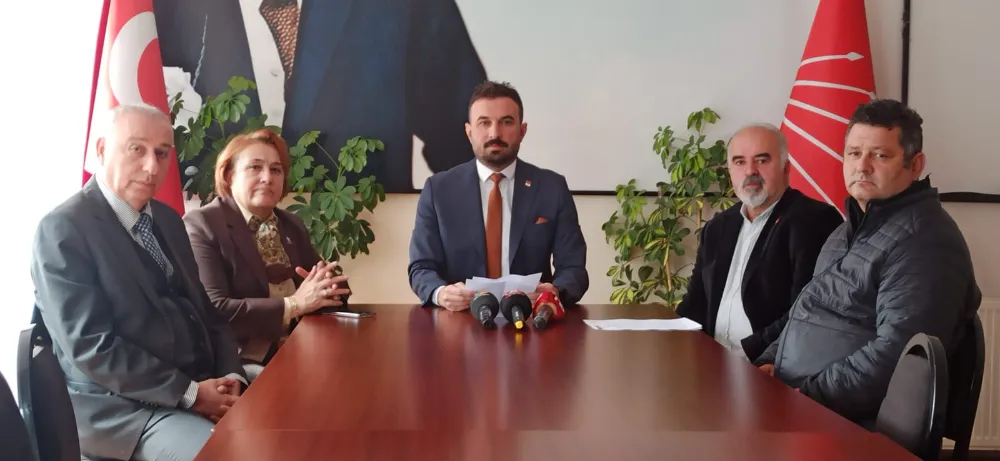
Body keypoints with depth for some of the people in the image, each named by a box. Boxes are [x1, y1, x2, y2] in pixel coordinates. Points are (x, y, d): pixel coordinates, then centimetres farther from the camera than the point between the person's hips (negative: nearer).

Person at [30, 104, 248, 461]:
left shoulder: (167, 218, 13)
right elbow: (90, 346, -17)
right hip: (124, 407, -7)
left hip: (202, 383, 7)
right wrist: (189, 394, -19)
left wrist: (231, 377, -5)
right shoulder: (63, 230, -10)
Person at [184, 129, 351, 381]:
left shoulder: (293, 225, 16)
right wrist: (294, 304, -19)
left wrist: (326, 287, -9)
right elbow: (212, 311, -16)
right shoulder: (201, 225, -4)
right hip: (242, 362, -6)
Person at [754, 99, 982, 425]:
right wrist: (771, 360, 7)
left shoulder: (924, 241, -14)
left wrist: (808, 393, -21)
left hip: (852, 423, -9)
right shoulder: (856, 227, 19)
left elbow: (894, 355, -23)